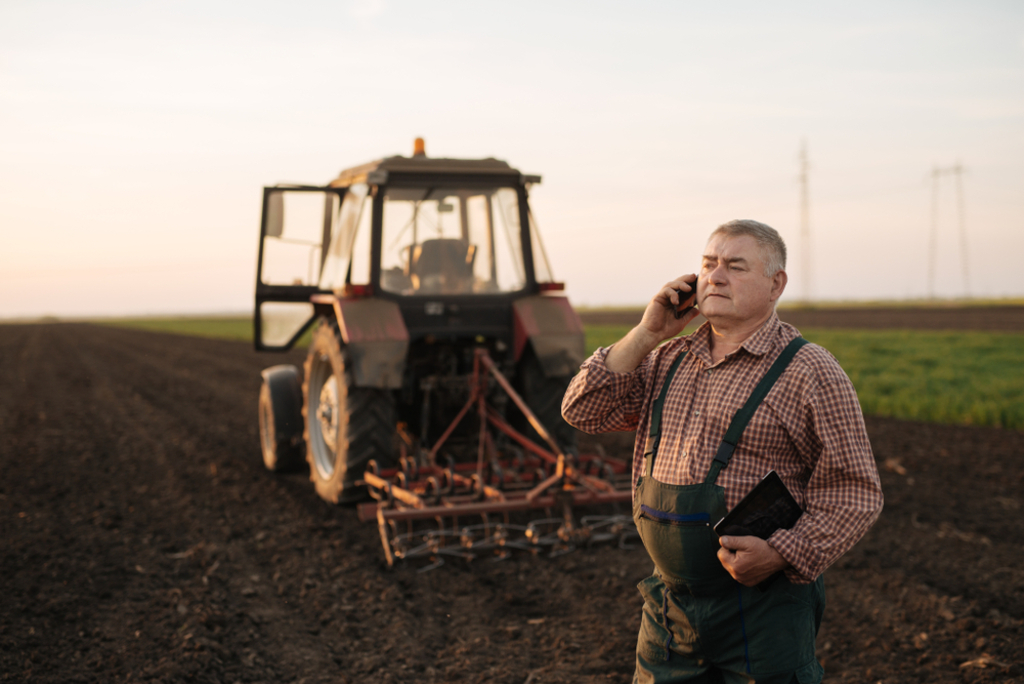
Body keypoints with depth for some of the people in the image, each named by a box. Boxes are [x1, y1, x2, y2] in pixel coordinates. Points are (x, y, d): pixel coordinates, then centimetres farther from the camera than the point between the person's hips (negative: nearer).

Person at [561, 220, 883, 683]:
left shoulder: (809, 372, -8)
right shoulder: (669, 360, 10)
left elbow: (855, 493, -9)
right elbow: (584, 411, 5)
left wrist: (782, 553, -22)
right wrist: (647, 334, -2)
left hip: (759, 609, -5)